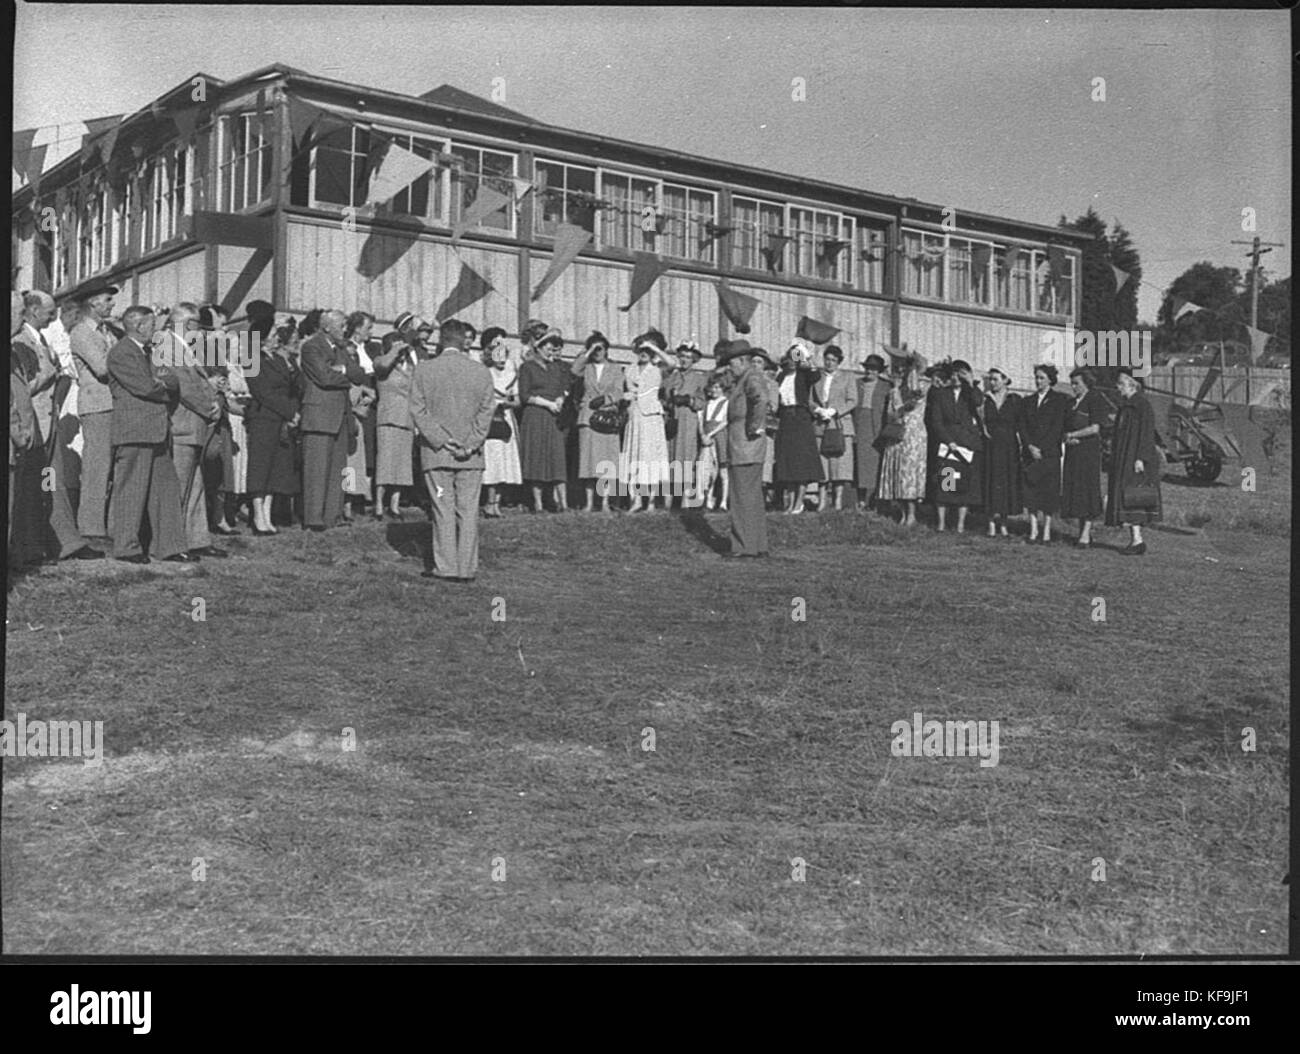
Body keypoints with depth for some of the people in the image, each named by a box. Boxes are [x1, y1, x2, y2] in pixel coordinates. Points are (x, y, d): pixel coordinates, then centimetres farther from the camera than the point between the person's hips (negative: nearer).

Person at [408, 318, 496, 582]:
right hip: (472, 455, 1)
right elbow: (486, 411, -2)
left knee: (443, 509, 4)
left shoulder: (424, 369, -2)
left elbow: (418, 410, -5)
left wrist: (440, 441, -6)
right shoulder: (481, 371, 0)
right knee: (468, 510, 5)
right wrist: (471, 444, -4)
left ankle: (446, 567, 5)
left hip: (436, 452, -1)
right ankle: (467, 568, 8)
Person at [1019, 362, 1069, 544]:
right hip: (1029, 453, 4)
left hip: (1050, 452, -3)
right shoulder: (1027, 401, 15)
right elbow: (1022, 427, 8)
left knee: (1049, 490, -4)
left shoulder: (1059, 400, 3)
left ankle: (1046, 531, 0)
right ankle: (1033, 529, 5)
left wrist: (1041, 448, -12)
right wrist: (1030, 446, -8)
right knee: (1029, 490, 0)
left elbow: (1058, 427, -5)